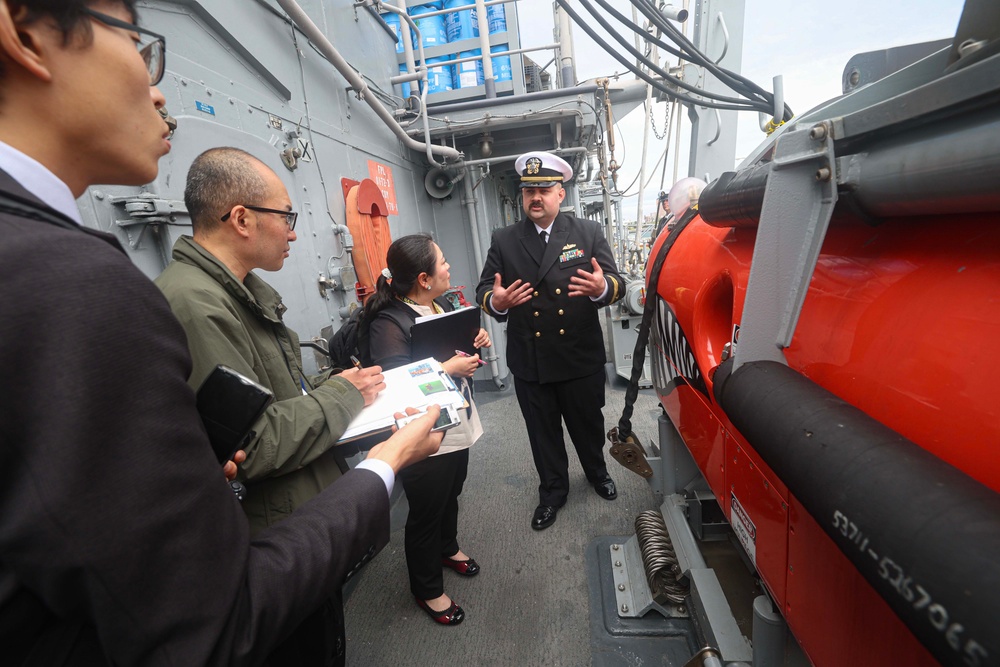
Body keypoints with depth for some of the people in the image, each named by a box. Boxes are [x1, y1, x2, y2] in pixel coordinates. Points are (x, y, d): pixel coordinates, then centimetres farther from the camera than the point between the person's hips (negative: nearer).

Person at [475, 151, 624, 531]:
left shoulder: (588, 233, -1)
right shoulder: (504, 241, 0)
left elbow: (617, 284, -6)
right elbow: (483, 291, -3)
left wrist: (602, 288, -30)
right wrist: (495, 302, -27)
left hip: (582, 358, 0)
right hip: (529, 362, 1)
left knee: (588, 423, 21)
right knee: (542, 432, 18)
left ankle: (597, 472, 53)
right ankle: (552, 491, 44)